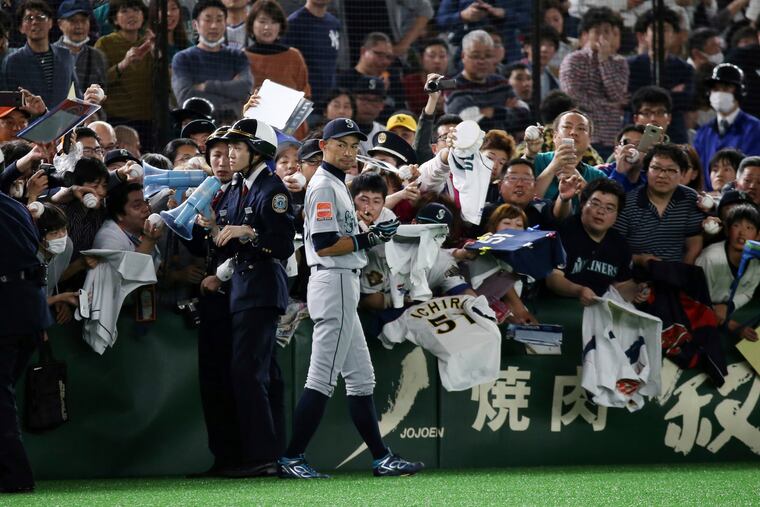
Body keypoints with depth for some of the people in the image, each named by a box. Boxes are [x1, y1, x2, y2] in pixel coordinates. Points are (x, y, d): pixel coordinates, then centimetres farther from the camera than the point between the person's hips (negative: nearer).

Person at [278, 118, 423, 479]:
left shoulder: (336, 185, 20)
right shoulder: (324, 186, -12)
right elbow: (323, 245, -20)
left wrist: (372, 235, 9)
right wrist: (369, 239, -15)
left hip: (341, 286, 11)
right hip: (334, 283, -11)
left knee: (360, 378, 11)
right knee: (322, 380, -10)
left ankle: (381, 458, 14)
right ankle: (290, 459, -8)